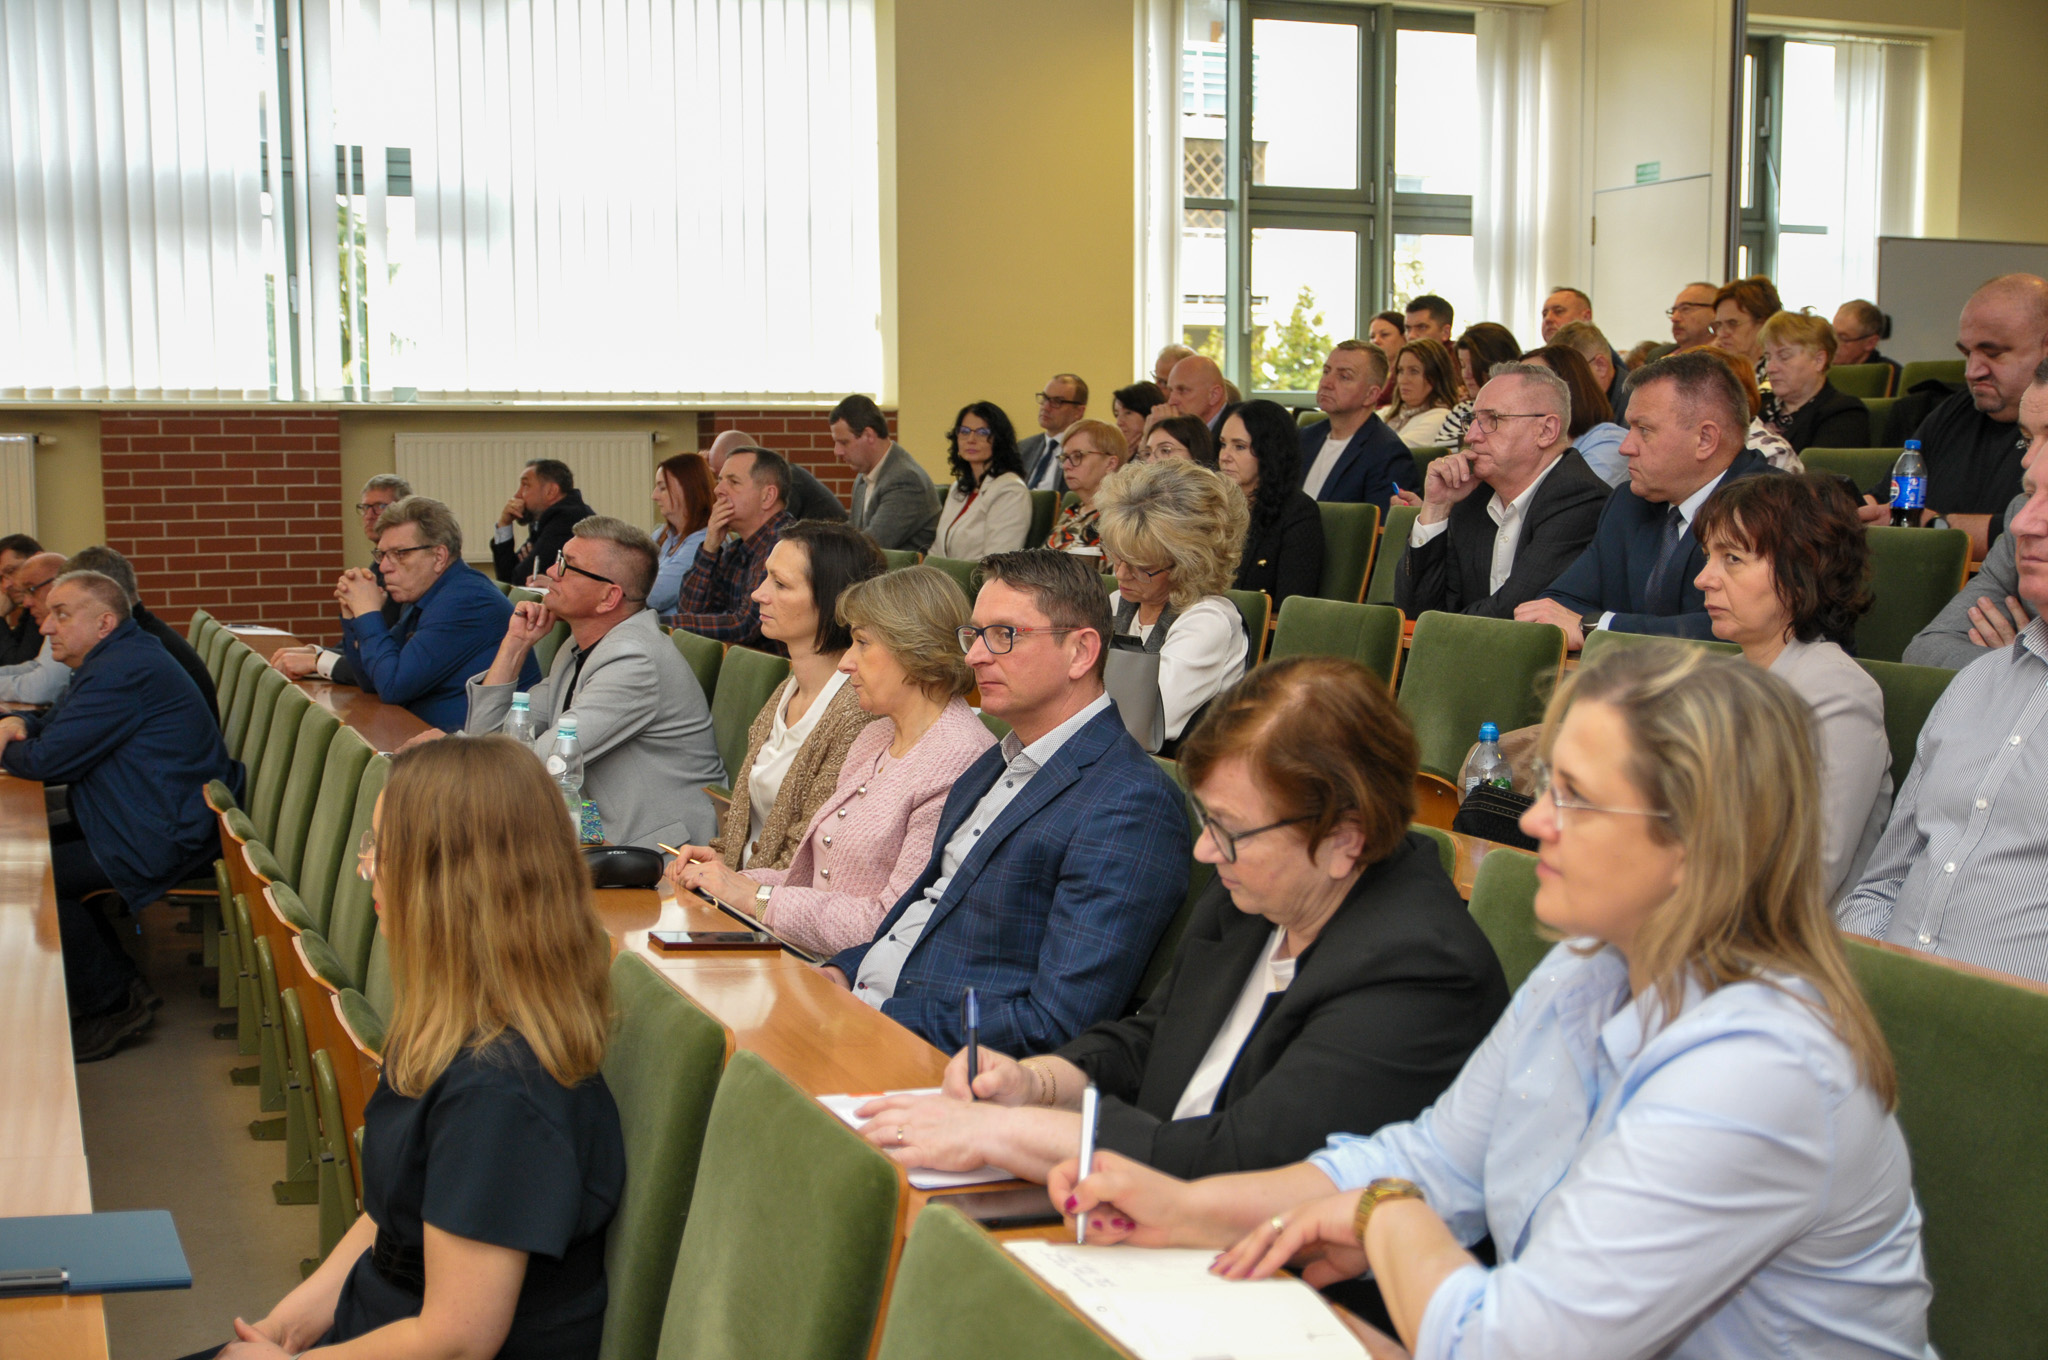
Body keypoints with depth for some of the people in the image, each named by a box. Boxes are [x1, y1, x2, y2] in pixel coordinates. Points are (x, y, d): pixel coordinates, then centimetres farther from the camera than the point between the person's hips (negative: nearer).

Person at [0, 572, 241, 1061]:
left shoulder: (122, 671, -20)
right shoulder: (120, 658, 17)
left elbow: (49, 760, -20)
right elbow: (53, 724, 27)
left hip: (168, 839, -11)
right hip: (171, 823, 11)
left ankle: (110, 1005, 2)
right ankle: (121, 985, 15)